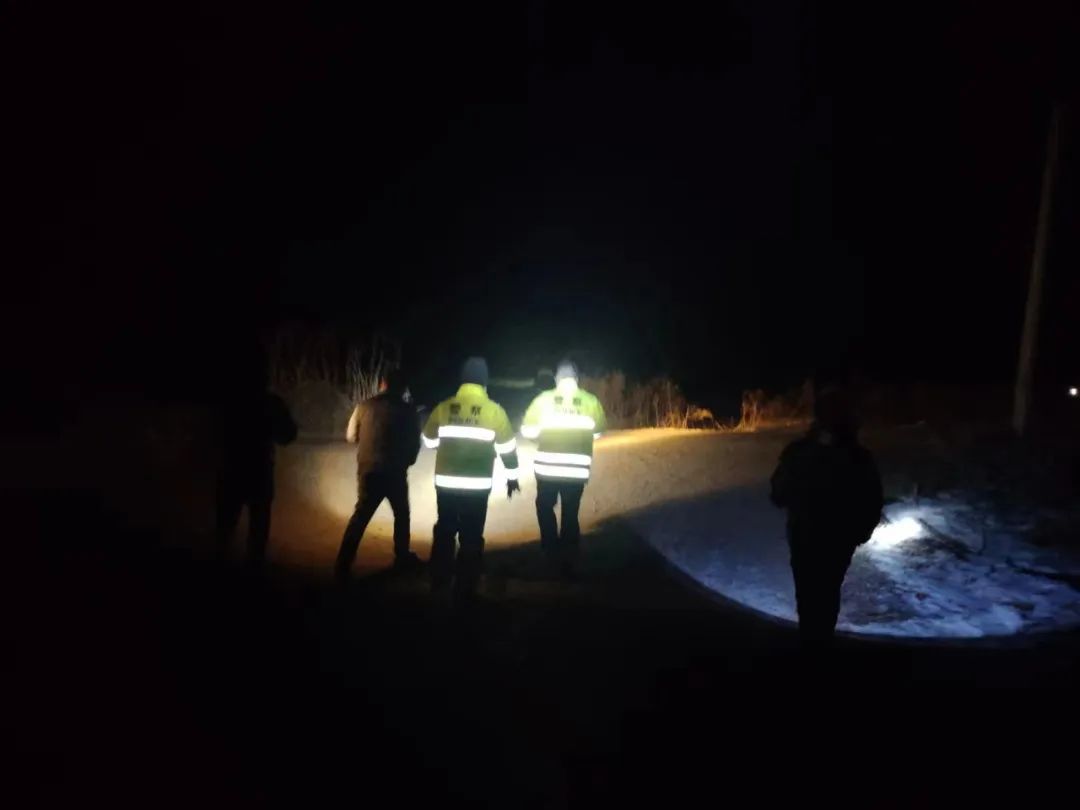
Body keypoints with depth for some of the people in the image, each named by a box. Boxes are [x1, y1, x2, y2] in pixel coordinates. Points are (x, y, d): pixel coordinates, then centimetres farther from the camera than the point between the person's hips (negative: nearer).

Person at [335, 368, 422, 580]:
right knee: (401, 514, 19)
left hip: (368, 470, 2)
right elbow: (414, 442, -1)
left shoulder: (364, 406, -2)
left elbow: (351, 437, 8)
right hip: (394, 472, -2)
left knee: (361, 516, 9)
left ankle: (343, 564, 1)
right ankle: (402, 557, 27)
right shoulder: (406, 410, -6)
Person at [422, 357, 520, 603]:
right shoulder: (494, 411, -6)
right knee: (471, 537, 7)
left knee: (444, 530, 20)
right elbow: (507, 448, 0)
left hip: (445, 482, 3)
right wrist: (512, 476, 13)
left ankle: (439, 582, 28)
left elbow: (429, 440, 10)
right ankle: (464, 591, 10)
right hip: (477, 485, -2)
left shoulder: (444, 407, -1)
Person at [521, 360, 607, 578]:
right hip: (577, 468, 1)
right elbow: (598, 432, 10)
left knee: (545, 507, 22)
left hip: (547, 465, -1)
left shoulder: (544, 399, -4)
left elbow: (527, 430, -1)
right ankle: (567, 563, 18)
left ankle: (553, 550, 11)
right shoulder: (591, 401, -2)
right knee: (571, 514, 14)